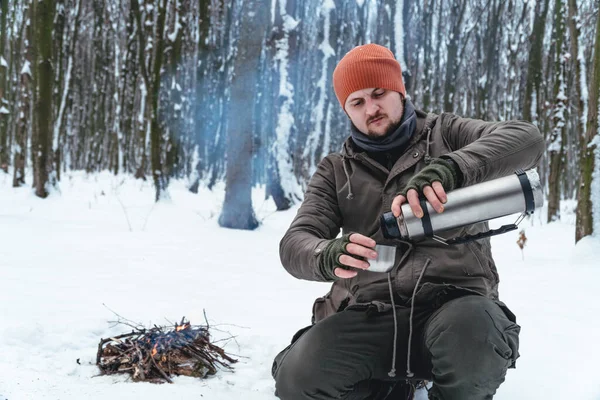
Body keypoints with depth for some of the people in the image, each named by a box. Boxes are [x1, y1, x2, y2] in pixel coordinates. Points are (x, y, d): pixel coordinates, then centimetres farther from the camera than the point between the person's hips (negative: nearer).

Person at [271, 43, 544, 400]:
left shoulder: (445, 134, 12)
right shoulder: (336, 171, 18)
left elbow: (527, 139, -7)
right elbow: (297, 243, 5)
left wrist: (449, 168, -27)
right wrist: (329, 256, -22)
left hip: (454, 301, -2)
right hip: (368, 315, 2)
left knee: (473, 333, -38)